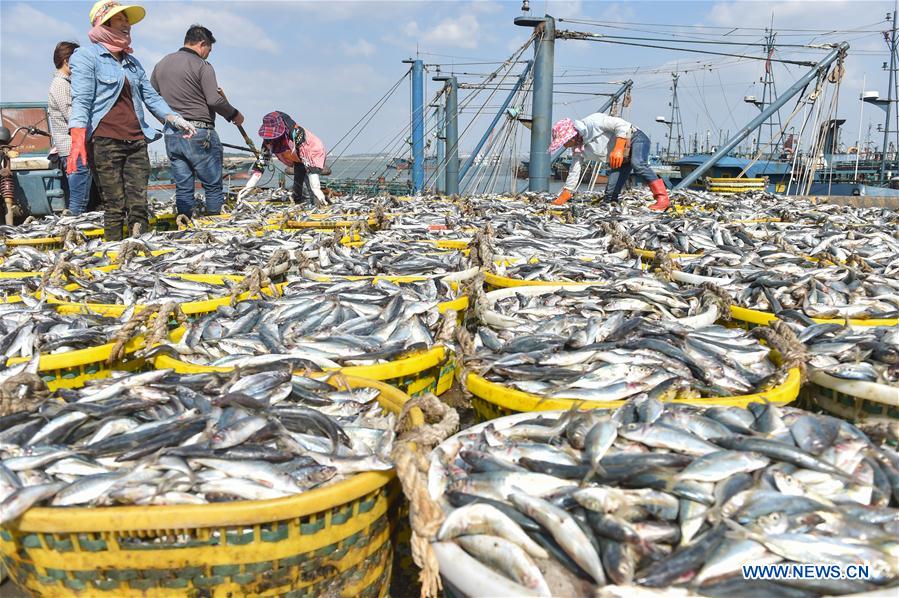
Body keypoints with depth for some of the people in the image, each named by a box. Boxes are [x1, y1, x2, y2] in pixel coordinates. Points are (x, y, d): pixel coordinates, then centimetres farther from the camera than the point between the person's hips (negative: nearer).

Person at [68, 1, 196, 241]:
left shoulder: (132, 61, 22)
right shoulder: (86, 55, 2)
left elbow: (151, 97, 23)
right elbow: (81, 100, -9)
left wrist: (176, 119, 9)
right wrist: (77, 139, -21)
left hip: (136, 140, 6)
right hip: (105, 140, -5)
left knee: (139, 205, -1)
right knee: (114, 207, -6)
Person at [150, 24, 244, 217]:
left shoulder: (161, 64, 13)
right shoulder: (201, 66, -7)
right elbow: (215, 100, -15)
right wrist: (234, 115, 0)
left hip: (171, 135, 6)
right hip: (199, 134, -6)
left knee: (183, 187, 9)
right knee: (213, 186, 1)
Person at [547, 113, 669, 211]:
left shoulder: (592, 122, -24)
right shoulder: (578, 149, 2)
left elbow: (621, 124, -27)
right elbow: (573, 173, 8)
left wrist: (618, 149, -37)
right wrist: (562, 198, 6)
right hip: (623, 158, 8)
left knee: (637, 164, -38)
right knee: (610, 194, -5)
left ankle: (662, 198, -42)